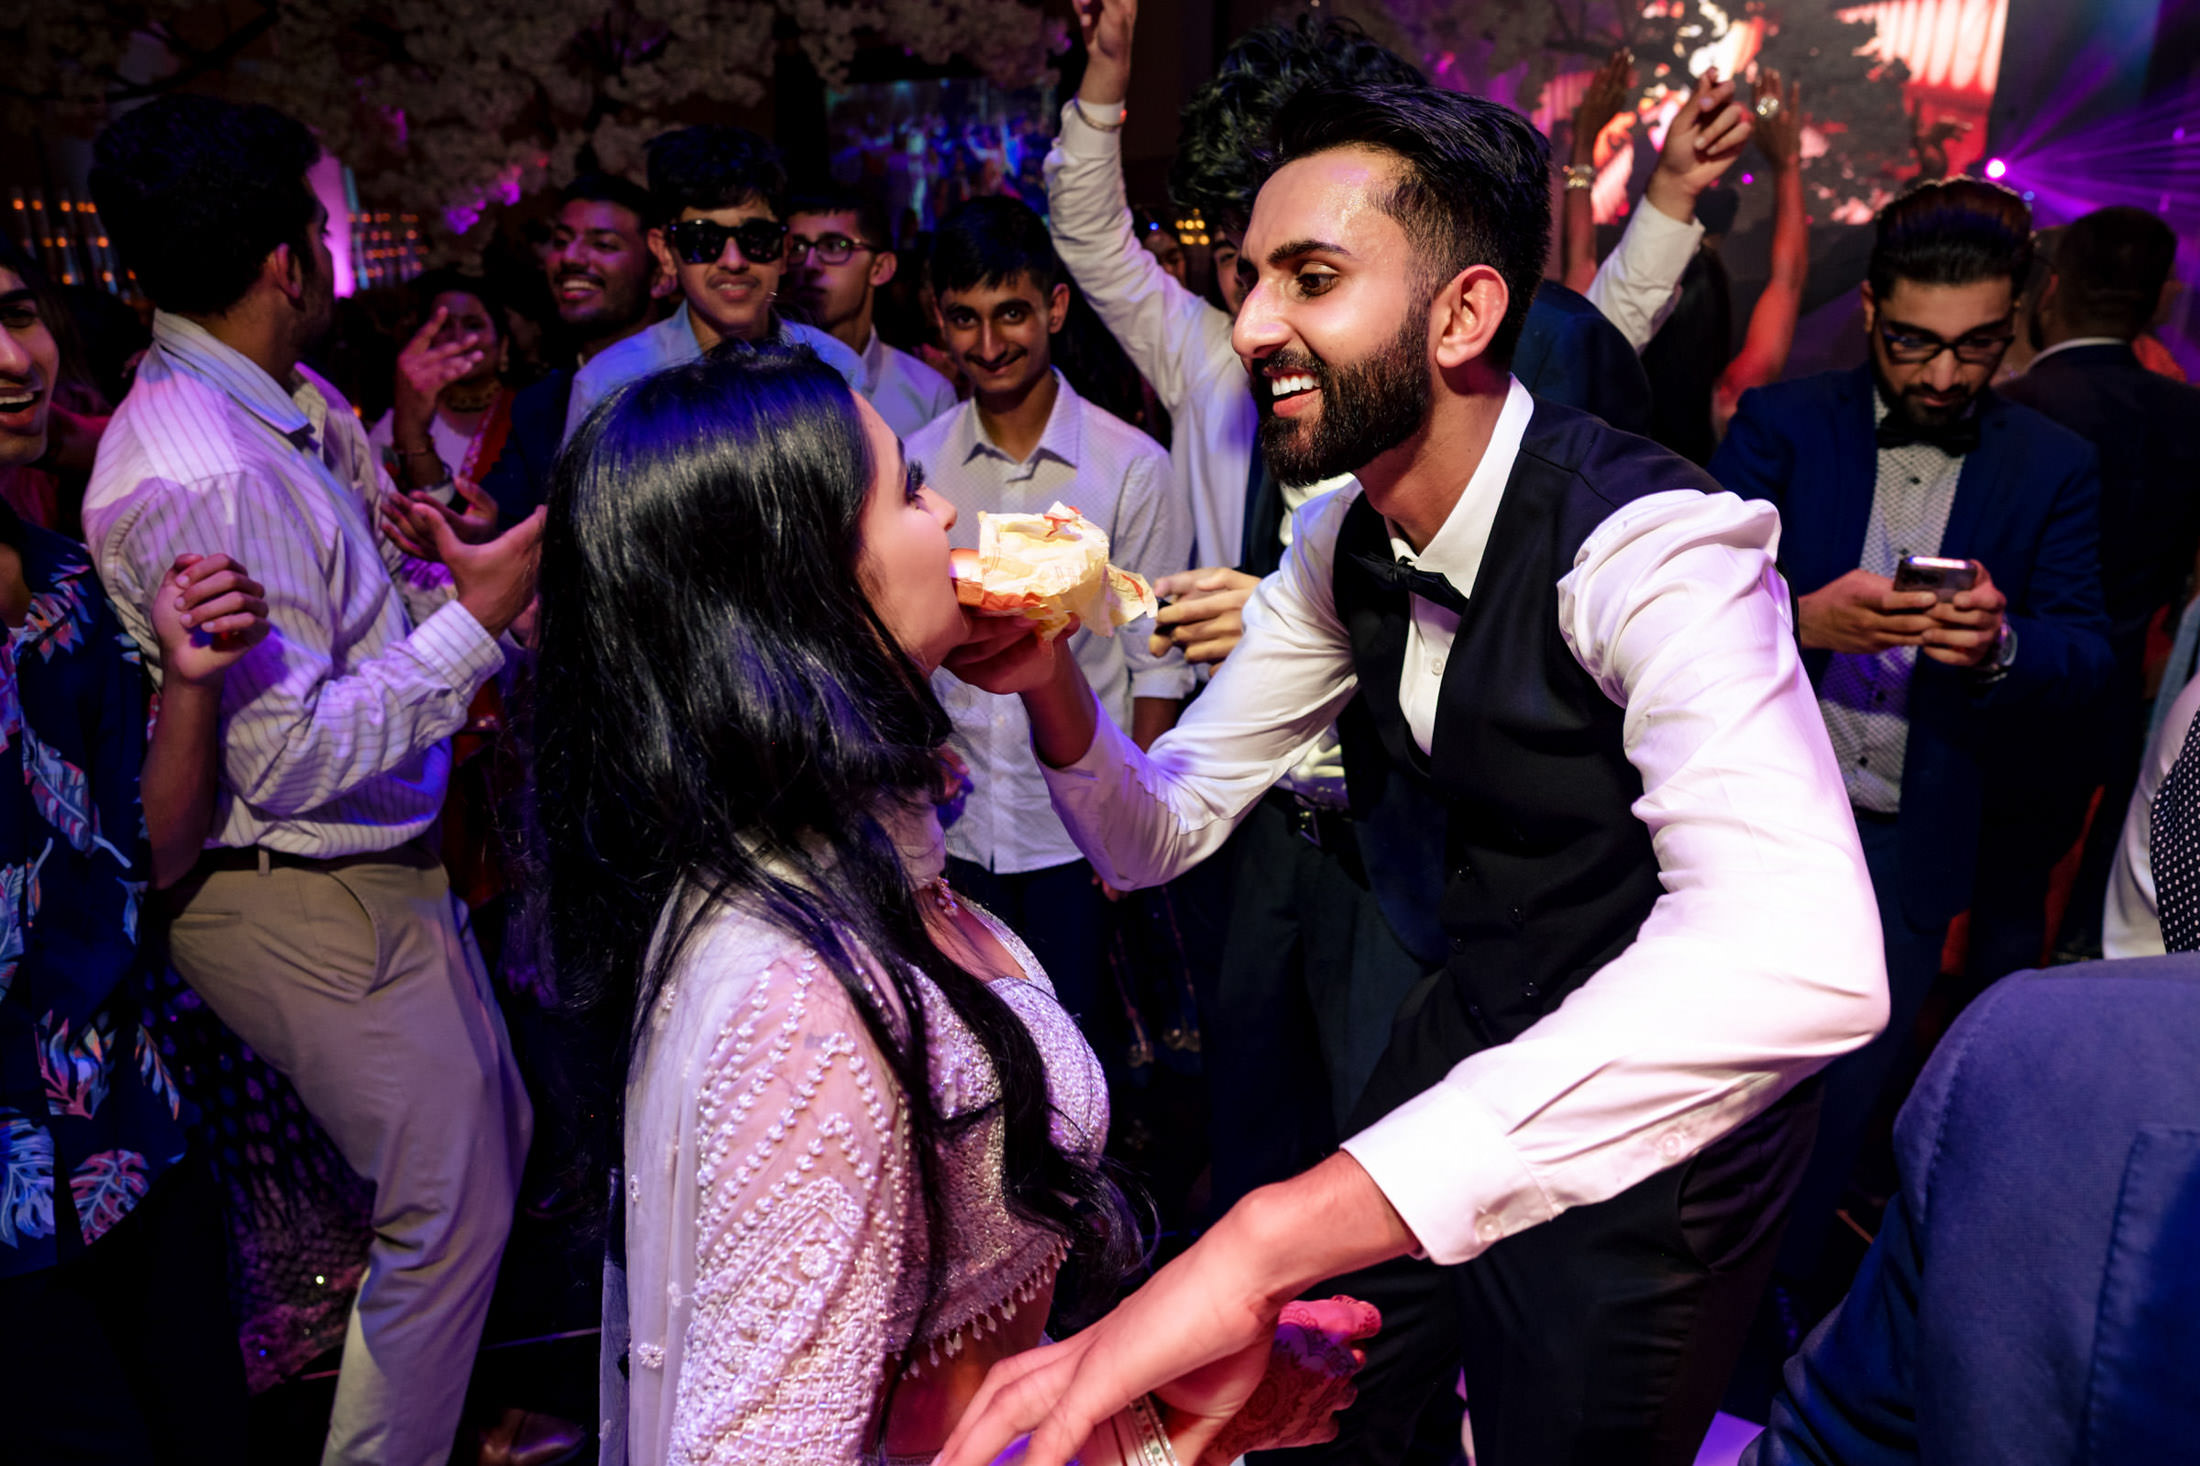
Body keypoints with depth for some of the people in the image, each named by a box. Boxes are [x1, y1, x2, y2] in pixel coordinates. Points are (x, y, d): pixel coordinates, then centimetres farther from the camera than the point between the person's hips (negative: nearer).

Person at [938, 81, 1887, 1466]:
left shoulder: (1647, 541, -30)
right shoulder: (1344, 547, -7)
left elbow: (1802, 957, -48)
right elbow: (1159, 831, 0)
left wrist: (1270, 1240, -54)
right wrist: (1054, 691, -24)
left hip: (1670, 1096, -6)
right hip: (1478, 1025, 6)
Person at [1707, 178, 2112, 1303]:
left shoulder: (2052, 469, 3)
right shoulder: (1781, 423, -1)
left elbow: (2084, 659, -2)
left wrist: (1999, 646, -24)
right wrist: (1802, 620, -28)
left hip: (1909, 841, 1)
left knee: (1840, 1098, 12)